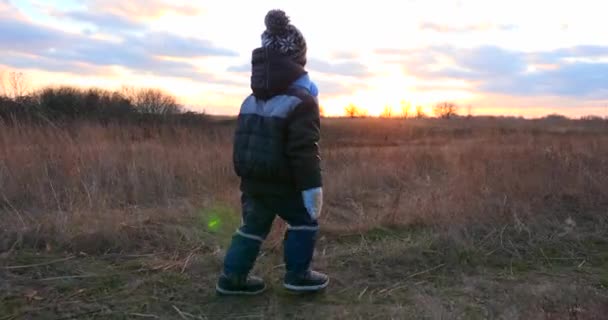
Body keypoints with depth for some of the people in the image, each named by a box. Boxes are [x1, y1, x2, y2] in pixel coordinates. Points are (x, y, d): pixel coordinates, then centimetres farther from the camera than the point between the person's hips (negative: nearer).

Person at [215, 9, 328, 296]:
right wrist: (311, 187, -16)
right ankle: (297, 274, 17)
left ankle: (232, 277, 21)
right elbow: (304, 151, -20)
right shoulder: (301, 101, -15)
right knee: (305, 221, 13)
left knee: (254, 226, 18)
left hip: (252, 180, 7)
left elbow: (241, 143, 17)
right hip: (282, 182, -7)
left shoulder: (250, 101, 11)